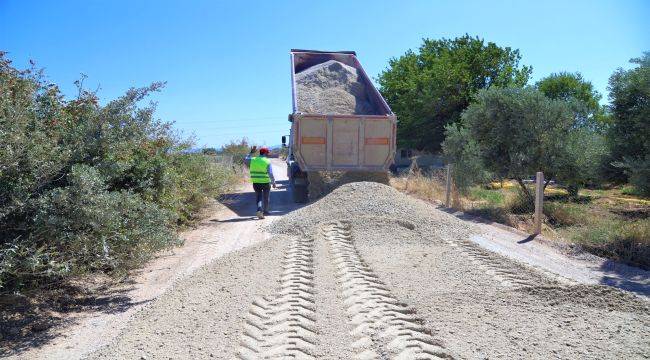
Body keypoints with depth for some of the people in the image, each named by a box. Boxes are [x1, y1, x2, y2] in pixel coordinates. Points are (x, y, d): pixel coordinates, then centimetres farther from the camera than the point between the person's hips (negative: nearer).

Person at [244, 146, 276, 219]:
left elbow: (245, 161, 23)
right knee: (266, 198, 16)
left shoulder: (253, 160, 2)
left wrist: (251, 153, 26)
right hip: (266, 182, -3)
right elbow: (270, 174, -12)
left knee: (258, 197, 12)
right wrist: (273, 182, -2)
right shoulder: (267, 161, -9)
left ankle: (259, 210, -9)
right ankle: (265, 211, 29)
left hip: (255, 182, 3)